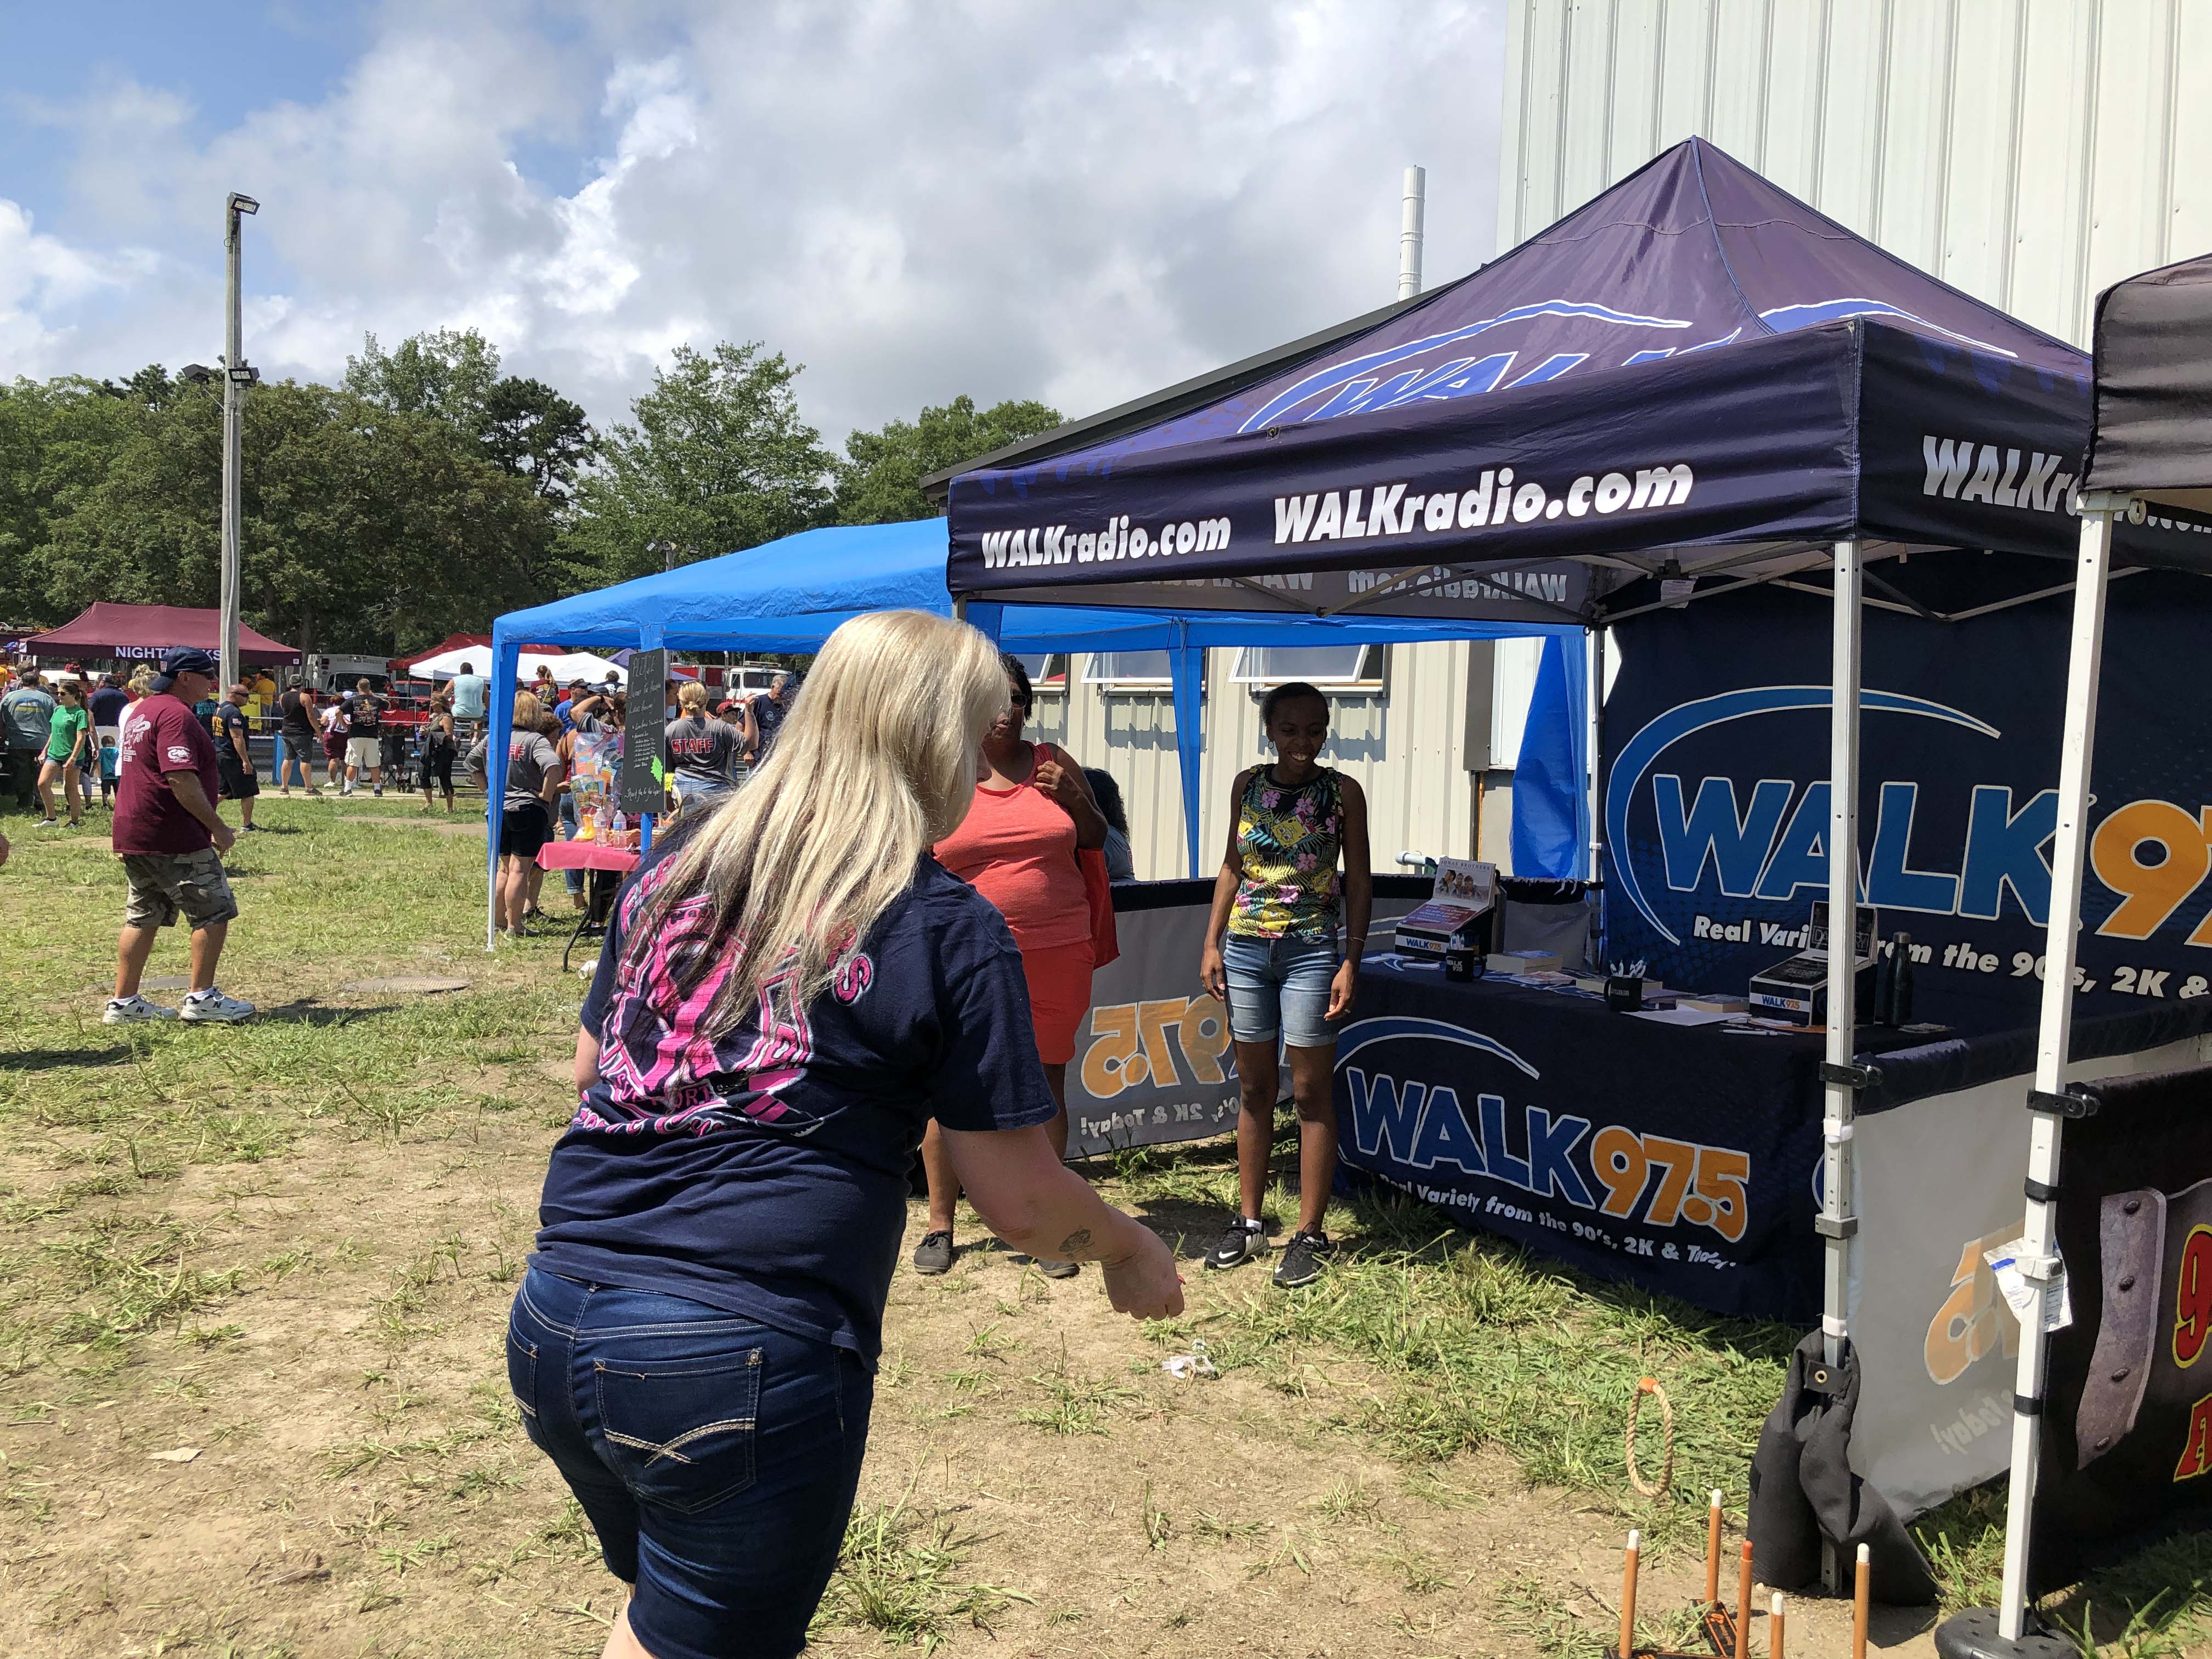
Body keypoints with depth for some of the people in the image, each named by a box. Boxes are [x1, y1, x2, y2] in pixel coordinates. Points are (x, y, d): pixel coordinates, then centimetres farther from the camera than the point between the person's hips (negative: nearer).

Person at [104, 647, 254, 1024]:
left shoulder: (141, 711, 18)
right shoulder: (176, 715, -16)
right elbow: (181, 780, -25)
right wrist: (218, 827, -20)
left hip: (133, 836, 10)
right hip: (173, 838, -10)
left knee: (143, 919, 14)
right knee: (214, 913, -1)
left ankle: (123, 1002, 16)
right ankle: (201, 997, 2)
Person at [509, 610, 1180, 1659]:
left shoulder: (673, 864, 7)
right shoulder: (945, 930, -8)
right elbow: (1020, 1204, -4)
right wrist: (1130, 1251, 15)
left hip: (552, 1329, 6)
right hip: (744, 1364, -6)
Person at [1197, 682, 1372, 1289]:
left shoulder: (1342, 792, -3)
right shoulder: (1248, 785, 7)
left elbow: (1359, 880, -1)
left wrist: (1351, 961, -8)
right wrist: (1212, 943, 7)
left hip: (1312, 950, -3)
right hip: (1247, 948, 4)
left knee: (1310, 1091, 0)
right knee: (1254, 1088, 11)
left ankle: (1310, 1234, 9)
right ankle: (1249, 1222, 21)